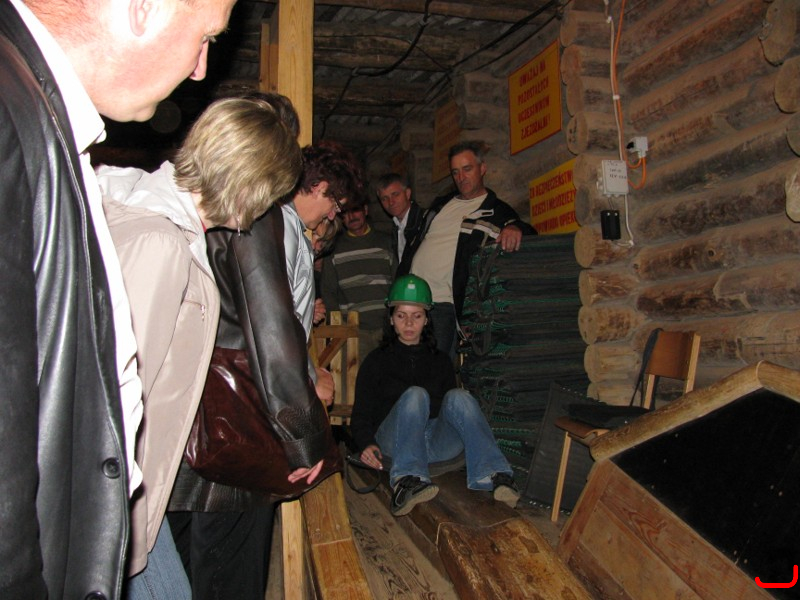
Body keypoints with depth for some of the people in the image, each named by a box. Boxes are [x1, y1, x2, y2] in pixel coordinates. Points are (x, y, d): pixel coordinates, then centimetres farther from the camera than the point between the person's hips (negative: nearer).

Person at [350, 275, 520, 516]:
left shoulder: (440, 361, 26)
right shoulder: (377, 361, 18)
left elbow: (452, 406, 20)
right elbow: (361, 414, 10)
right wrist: (367, 444, -12)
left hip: (438, 441, 2)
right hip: (394, 440, -2)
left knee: (458, 396, -28)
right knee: (415, 394, -32)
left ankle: (495, 476, -46)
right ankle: (407, 480, -51)